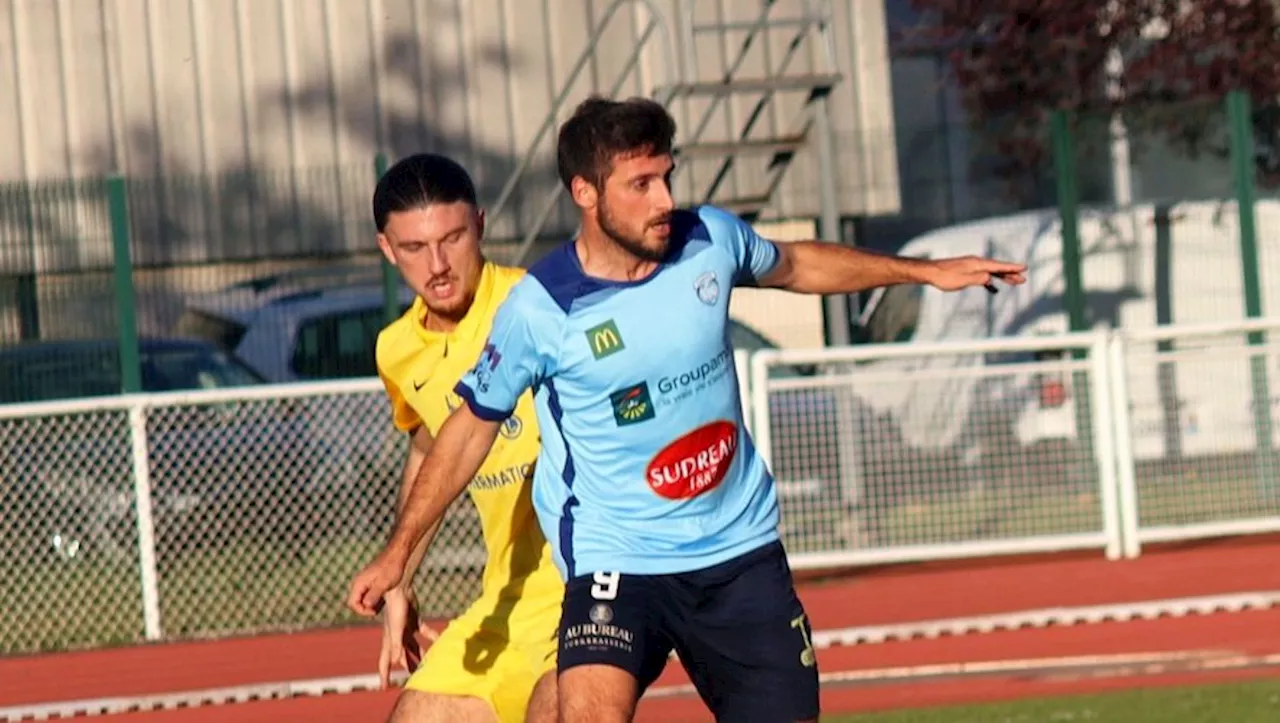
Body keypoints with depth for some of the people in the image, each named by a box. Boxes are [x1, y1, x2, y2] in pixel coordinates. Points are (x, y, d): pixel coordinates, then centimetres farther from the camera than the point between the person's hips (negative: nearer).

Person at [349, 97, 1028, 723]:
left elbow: (795, 266, 19)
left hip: (742, 550, 4)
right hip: (615, 561, -4)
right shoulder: (537, 310, -15)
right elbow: (472, 426, 0)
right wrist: (399, 550, 0)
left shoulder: (711, 238, -4)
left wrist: (925, 271, 24)